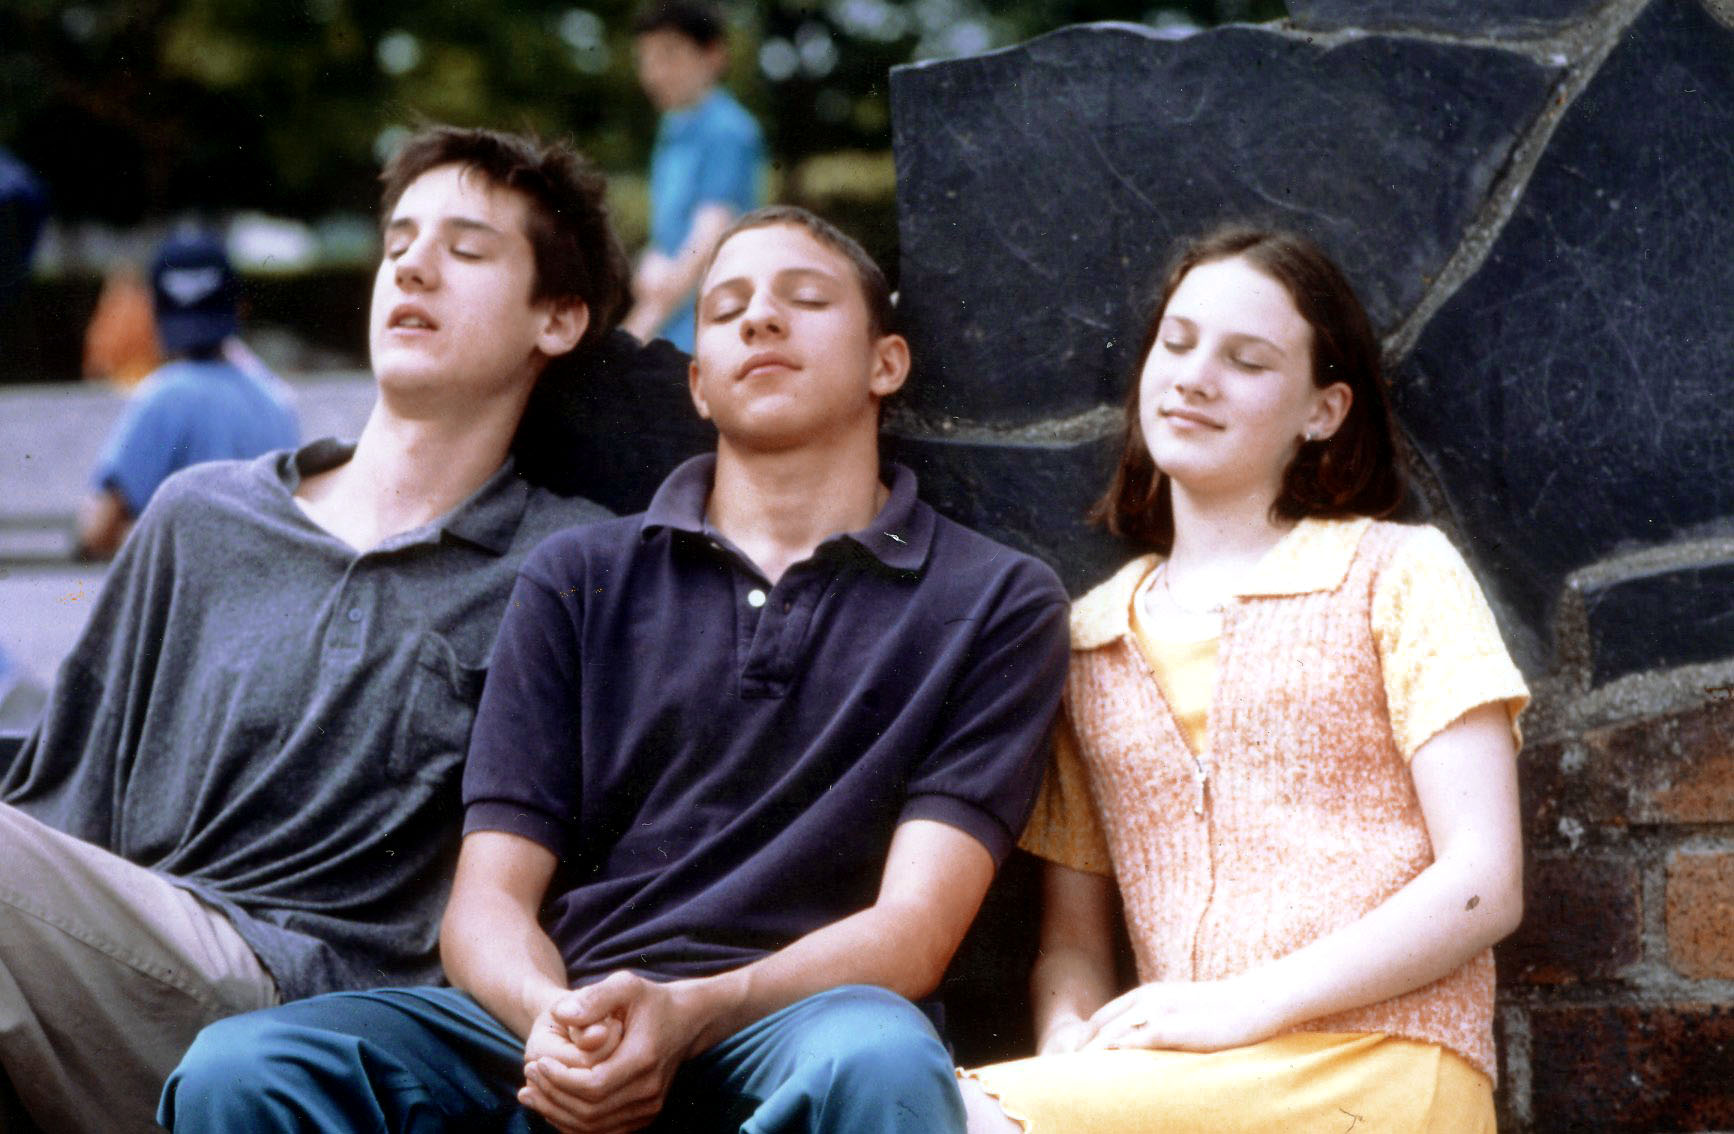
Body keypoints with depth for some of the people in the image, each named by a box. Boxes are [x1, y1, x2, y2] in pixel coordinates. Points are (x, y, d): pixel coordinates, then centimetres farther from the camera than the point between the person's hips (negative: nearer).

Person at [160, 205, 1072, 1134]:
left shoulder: (995, 603, 13)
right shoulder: (578, 578, 20)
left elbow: (911, 927, 1)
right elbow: (487, 902, 11)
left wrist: (688, 1016, -18)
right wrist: (551, 1016, -14)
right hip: (559, 1032, 2)